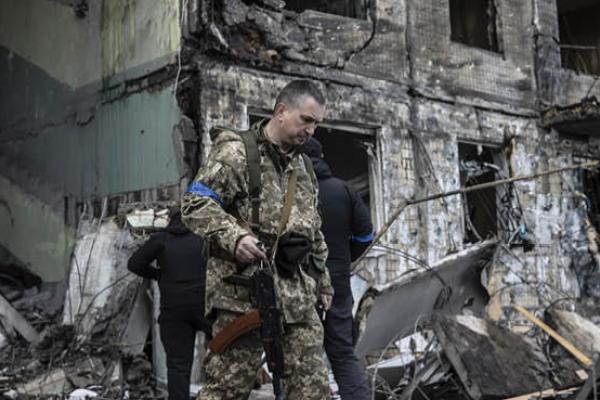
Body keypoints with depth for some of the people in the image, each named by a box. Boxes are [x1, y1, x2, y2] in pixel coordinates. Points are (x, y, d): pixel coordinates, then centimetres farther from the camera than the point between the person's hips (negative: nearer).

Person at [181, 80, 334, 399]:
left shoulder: (303, 166, 21)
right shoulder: (236, 151, -4)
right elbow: (195, 204, -11)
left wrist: (322, 280, 25)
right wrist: (234, 237, -25)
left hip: (298, 294, 7)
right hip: (245, 288, -7)